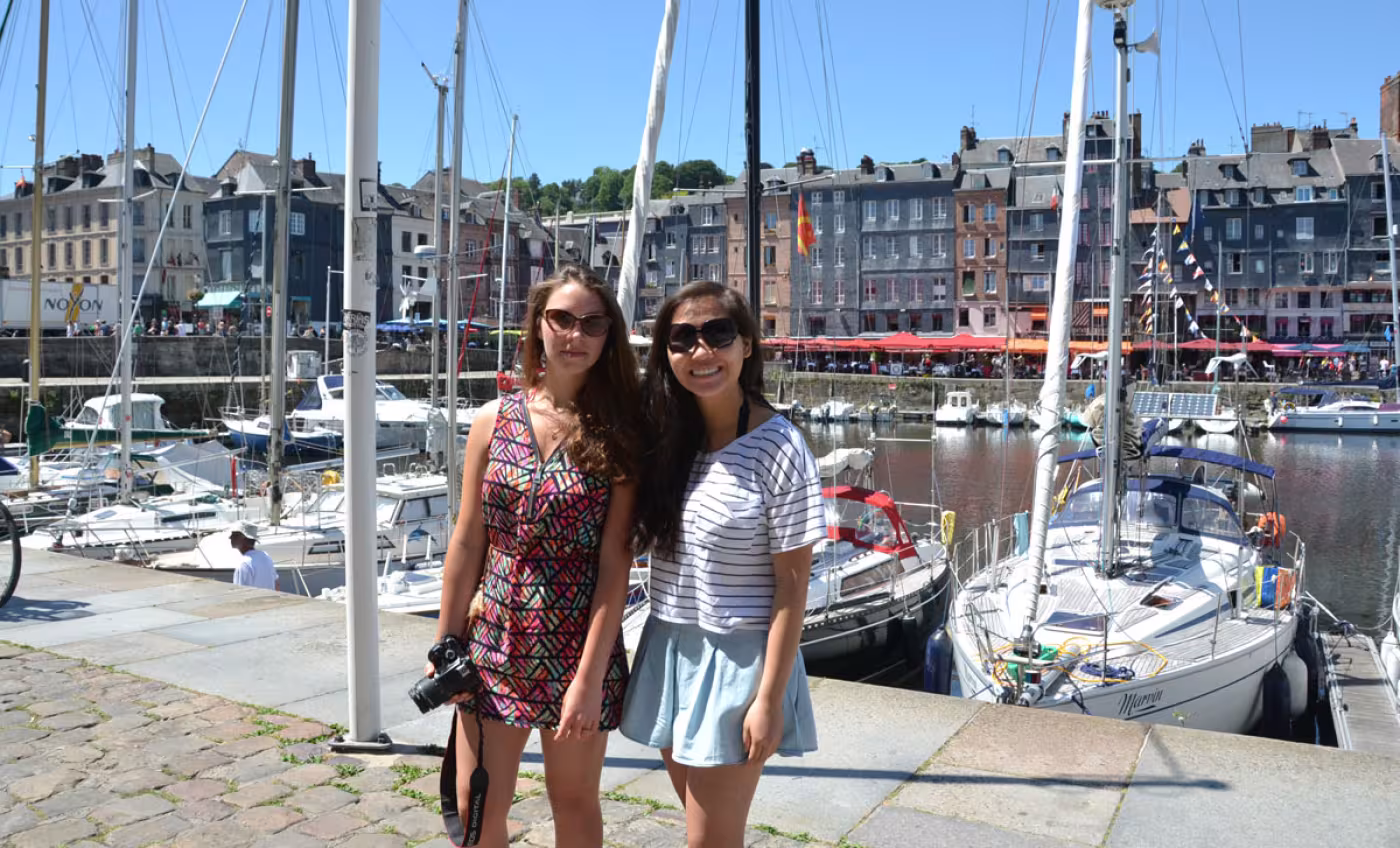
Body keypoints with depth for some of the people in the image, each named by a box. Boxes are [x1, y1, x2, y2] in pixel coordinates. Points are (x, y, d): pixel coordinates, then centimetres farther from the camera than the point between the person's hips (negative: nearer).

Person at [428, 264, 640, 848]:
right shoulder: (494, 421, -1)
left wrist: (590, 677, -16)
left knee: (574, 800, 15)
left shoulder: (619, 434, -8)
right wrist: (445, 645, 5)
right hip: (494, 643, 2)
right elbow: (467, 542, 3)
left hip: (578, 647, -2)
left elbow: (615, 563, -12)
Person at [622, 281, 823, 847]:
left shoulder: (779, 449, -17)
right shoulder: (667, 437, 0)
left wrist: (769, 700, -14)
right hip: (667, 650, 6)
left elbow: (792, 587, -14)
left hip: (736, 660, -6)